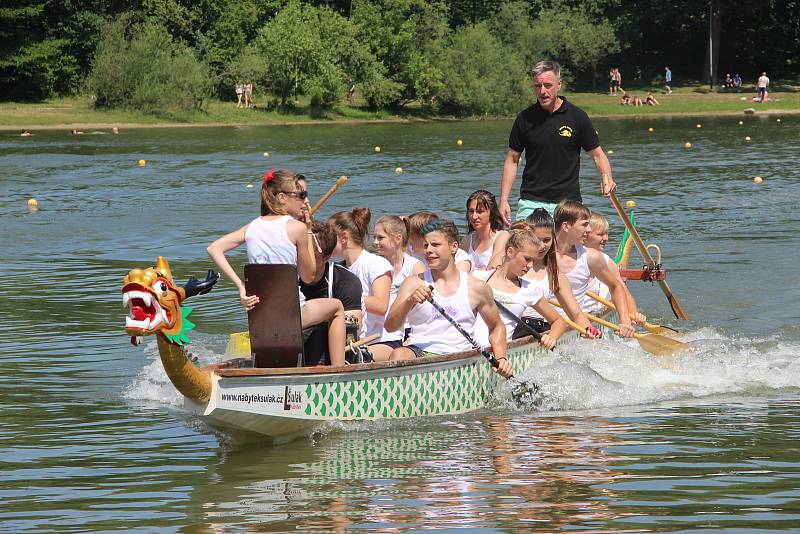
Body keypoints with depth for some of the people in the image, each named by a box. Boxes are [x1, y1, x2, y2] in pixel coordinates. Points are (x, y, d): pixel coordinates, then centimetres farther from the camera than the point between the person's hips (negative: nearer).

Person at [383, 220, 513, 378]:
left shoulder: (477, 288, 9)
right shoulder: (414, 283, 9)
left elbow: (496, 326, 24)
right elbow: (390, 326, -1)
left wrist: (500, 358, 6)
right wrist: (410, 302, -19)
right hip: (418, 353, 0)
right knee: (398, 355, -35)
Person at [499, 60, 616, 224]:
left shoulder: (577, 117, 1)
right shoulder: (525, 119, 3)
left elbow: (597, 155, 6)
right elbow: (512, 160, 9)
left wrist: (606, 178, -15)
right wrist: (504, 200, 2)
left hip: (567, 200, 0)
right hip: (531, 203, 0)